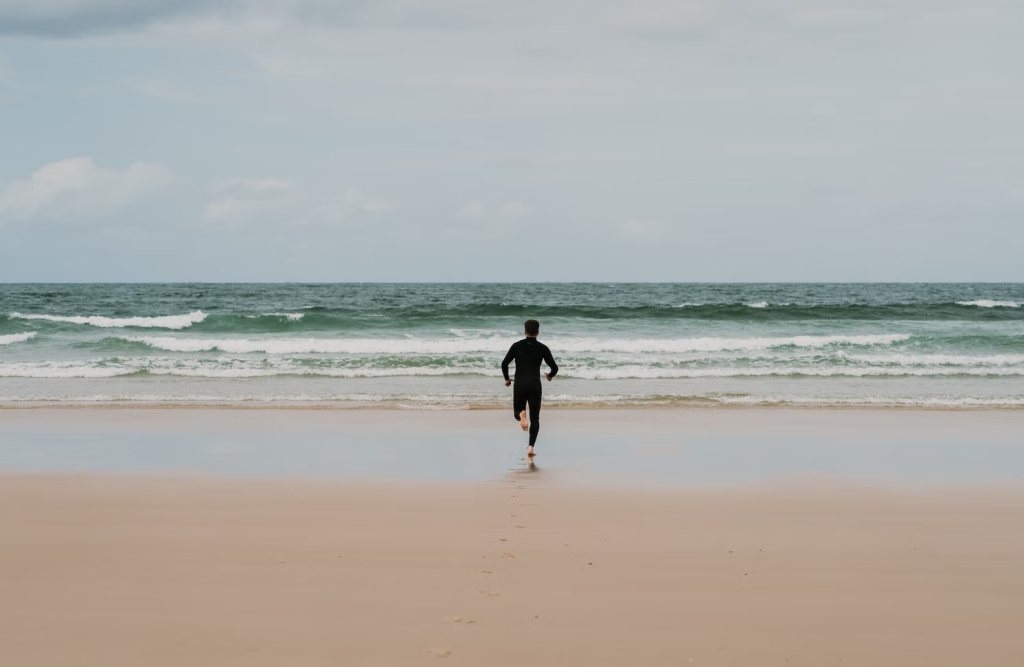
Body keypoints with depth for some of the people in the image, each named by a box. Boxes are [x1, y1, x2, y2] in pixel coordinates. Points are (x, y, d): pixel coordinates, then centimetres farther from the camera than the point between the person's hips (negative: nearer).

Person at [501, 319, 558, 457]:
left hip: (519, 385, 0)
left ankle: (521, 414, -20)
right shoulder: (542, 348, 1)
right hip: (535, 386, 0)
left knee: (517, 411, 19)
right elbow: (554, 367, 1)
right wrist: (550, 376, 24)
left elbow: (504, 363, -1)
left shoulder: (517, 346, 3)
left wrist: (506, 379, 16)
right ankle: (531, 446, -6)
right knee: (535, 418, 8)